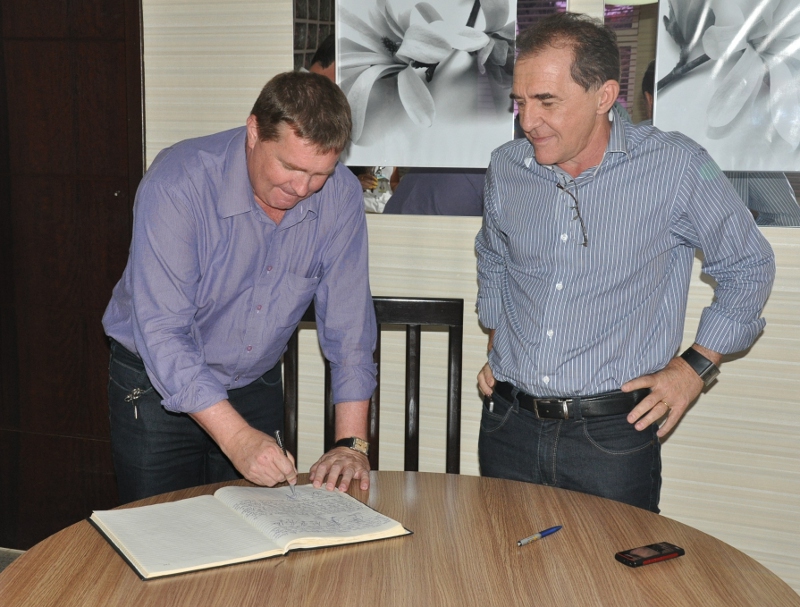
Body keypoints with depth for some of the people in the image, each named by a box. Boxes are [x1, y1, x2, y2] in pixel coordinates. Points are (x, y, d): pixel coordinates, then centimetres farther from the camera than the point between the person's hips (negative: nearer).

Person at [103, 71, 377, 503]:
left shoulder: (339, 195, -14)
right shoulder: (178, 183, -26)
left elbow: (348, 322, -10)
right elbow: (161, 333, -29)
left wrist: (352, 442, -16)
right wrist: (236, 436, -35)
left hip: (257, 385, 4)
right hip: (157, 386, -3)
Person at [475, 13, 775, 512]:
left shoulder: (675, 167, -10)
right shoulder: (507, 167, 2)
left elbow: (748, 267, 3)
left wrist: (695, 365, -2)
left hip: (613, 435, -3)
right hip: (508, 425, 4)